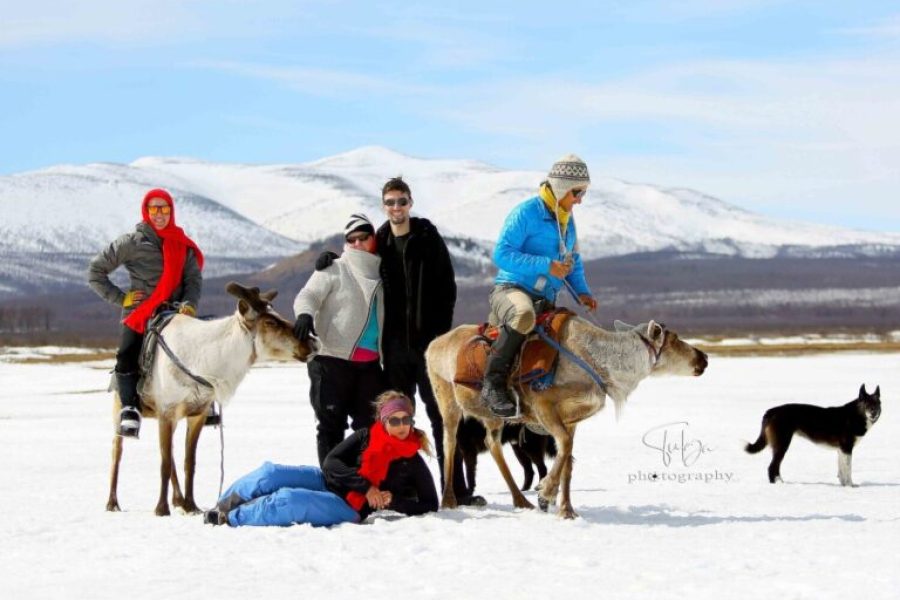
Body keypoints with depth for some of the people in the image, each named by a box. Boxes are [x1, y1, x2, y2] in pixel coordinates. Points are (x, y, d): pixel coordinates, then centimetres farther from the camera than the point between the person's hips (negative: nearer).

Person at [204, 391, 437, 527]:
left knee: (289, 500, -30)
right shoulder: (366, 437, 3)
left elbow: (430, 504, 1)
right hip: (326, 481, 4)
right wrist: (364, 486, -15)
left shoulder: (413, 464, -1)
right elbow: (331, 462, -3)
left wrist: (394, 502, -15)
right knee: (270, 474, -17)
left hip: (348, 509, -4)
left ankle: (232, 517, -19)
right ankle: (224, 505, 3)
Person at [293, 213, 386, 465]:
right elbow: (308, 296, -11)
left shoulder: (379, 274, 16)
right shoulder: (334, 270, -1)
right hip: (333, 359, -6)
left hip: (369, 363, 6)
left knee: (370, 425, 9)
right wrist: (305, 314, -33)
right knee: (332, 423, -2)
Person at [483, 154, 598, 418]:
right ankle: (494, 383, -33)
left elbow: (573, 260, 28)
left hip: (545, 300, 8)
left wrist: (581, 291, 9)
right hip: (511, 289, -8)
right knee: (523, 315, -41)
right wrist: (546, 266, -23)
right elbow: (501, 253, -17)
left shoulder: (568, 220, 16)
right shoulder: (526, 212, -10)